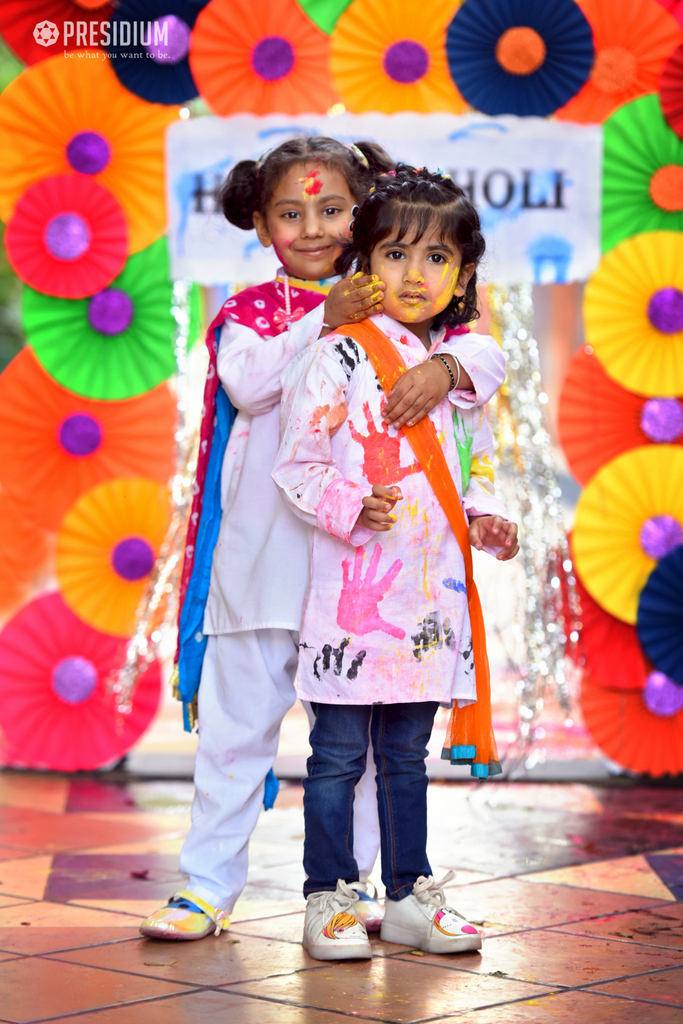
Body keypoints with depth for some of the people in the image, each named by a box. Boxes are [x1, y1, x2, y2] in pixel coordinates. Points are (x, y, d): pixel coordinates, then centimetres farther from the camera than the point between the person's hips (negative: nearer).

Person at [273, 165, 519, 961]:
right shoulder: (339, 357, -7)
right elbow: (297, 464, -9)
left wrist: (483, 517, 5)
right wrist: (350, 506, -24)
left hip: (431, 595, 6)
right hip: (353, 590, -6)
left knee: (407, 754, 14)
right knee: (338, 754, 0)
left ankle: (409, 897, 23)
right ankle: (329, 900, 10)